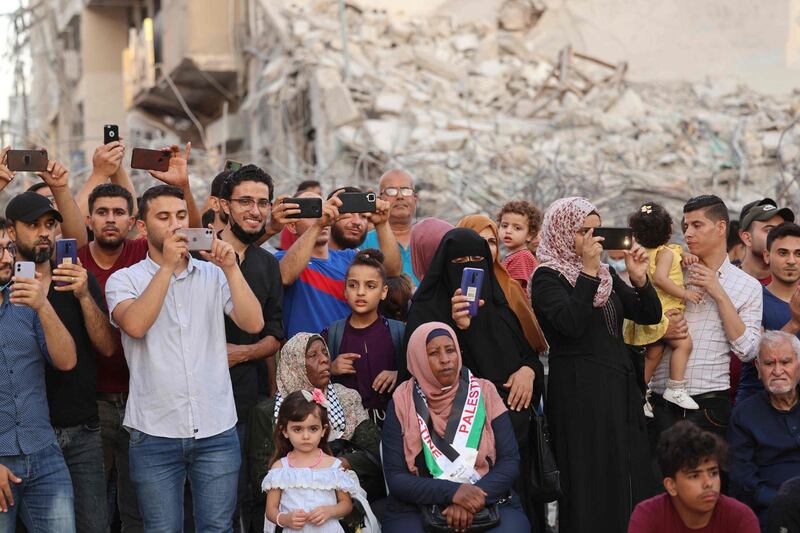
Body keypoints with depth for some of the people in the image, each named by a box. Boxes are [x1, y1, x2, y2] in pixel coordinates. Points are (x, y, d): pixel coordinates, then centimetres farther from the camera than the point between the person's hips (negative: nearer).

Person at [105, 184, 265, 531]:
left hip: (217, 429, 2)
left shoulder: (213, 275, 8)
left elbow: (253, 324, -5)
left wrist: (230, 268, -14)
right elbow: (135, 325, -18)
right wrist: (167, 266, -18)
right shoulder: (125, 279, 2)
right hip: (154, 433, -2)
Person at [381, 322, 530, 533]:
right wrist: (452, 492, -19)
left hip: (489, 504, 1)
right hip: (418, 509, -1)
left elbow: (510, 461, -1)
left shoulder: (484, 392, 2)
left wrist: (476, 498, -17)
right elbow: (395, 477, -5)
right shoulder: (402, 402, -1)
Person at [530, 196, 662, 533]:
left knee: (630, 479, 8)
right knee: (591, 485, -4)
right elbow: (572, 323, -22)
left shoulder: (605, 274, 15)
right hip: (579, 392, -7)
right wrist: (588, 271, -21)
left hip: (620, 389, 7)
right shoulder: (547, 277, -5)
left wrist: (639, 279, -6)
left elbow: (650, 315, 11)